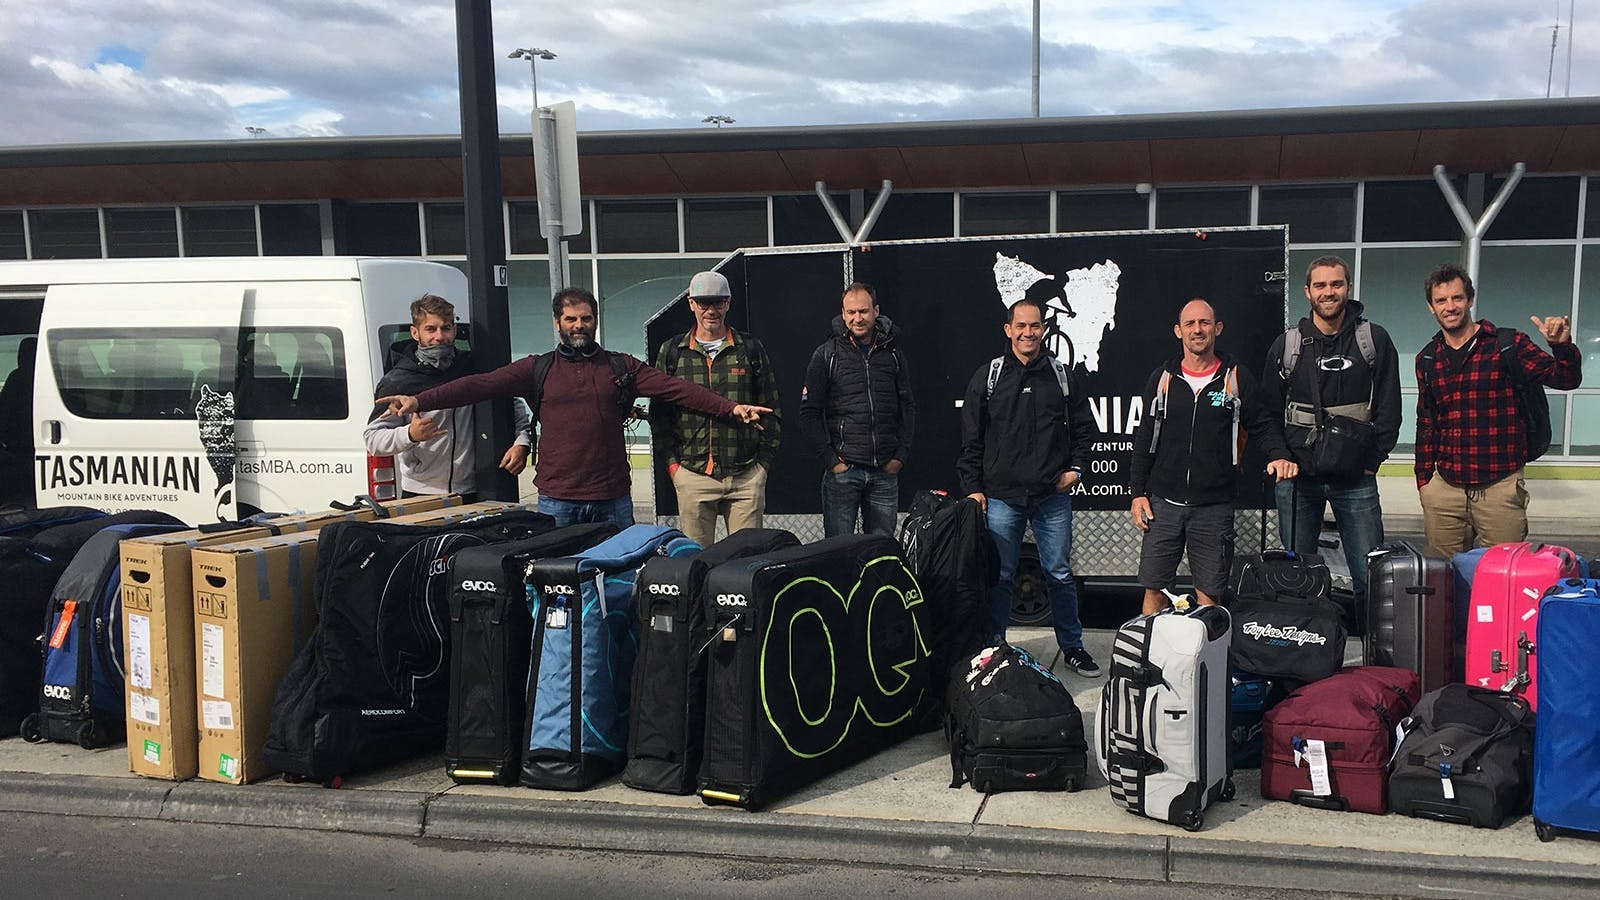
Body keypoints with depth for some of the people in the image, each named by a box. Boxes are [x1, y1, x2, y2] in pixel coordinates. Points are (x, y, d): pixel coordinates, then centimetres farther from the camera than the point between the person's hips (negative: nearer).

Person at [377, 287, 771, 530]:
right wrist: (419, 400, -16)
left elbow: (675, 388, 0)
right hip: (557, 499, -1)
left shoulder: (621, 367, 8)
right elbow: (481, 384, -4)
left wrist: (729, 407, -11)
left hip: (613, 498, 1)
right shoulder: (537, 369, 6)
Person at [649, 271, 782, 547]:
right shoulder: (671, 352, 8)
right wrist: (671, 462, -1)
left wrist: (764, 460, 2)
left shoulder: (751, 349, 8)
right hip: (692, 475, 0)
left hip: (746, 475, 0)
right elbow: (658, 413, 8)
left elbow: (771, 409, 9)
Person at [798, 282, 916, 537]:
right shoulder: (827, 355, 1)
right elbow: (809, 413, -1)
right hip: (842, 470, -3)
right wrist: (830, 459, -8)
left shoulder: (892, 355, 11)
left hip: (885, 472, 3)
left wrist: (901, 455, 3)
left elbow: (908, 408, 14)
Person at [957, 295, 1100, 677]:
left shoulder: (1062, 376, 6)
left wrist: (1075, 467, 6)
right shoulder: (988, 376, 2)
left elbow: (1084, 426, 17)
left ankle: (1072, 646, 21)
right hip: (1001, 496, -1)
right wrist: (972, 486, -1)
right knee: (999, 576, 4)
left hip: (1053, 496, 1)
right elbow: (971, 436, 4)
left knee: (1060, 574, 8)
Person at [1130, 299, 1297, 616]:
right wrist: (1138, 492, 6)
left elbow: (1263, 425, 7)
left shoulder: (1238, 378, 4)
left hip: (1214, 506, -1)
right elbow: (1144, 439, 11)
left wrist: (1279, 455, -15)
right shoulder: (1162, 378, 8)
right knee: (1153, 588, 3)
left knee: (1209, 593, 3)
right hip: (1163, 503, 1)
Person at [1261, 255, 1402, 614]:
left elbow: (1389, 408, 3)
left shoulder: (1374, 340, 4)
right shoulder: (1287, 345, 7)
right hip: (1297, 477, 1)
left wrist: (1371, 461, -3)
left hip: (1356, 479, -1)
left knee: (1370, 574, -2)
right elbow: (1268, 412, 10)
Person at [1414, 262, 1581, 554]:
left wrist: (1562, 346, -27)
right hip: (1444, 488, 3)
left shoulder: (1507, 344, -1)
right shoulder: (1427, 359, 10)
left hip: (1500, 486, -3)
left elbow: (1565, 379, -7)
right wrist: (1423, 480, 14)